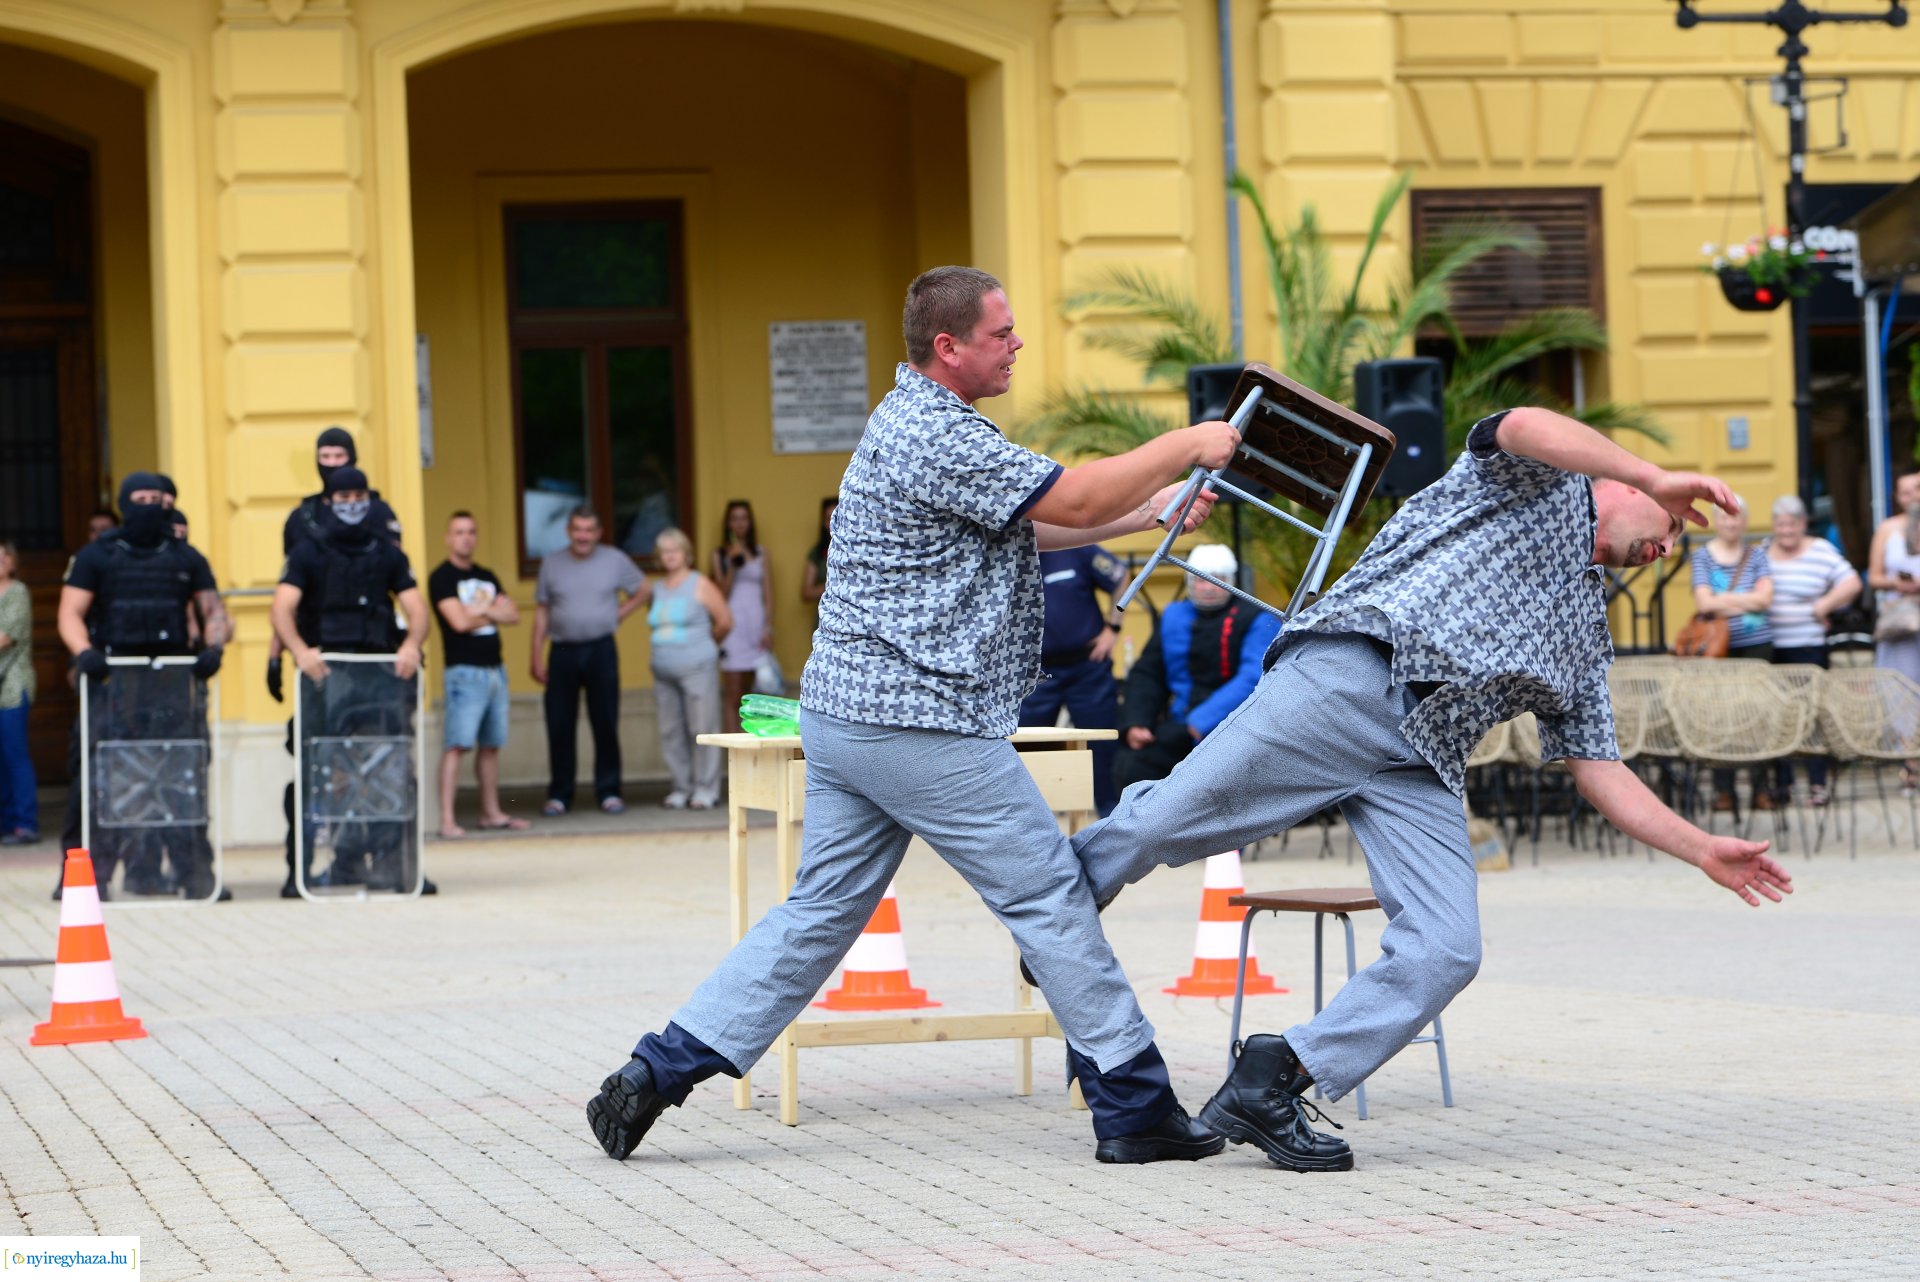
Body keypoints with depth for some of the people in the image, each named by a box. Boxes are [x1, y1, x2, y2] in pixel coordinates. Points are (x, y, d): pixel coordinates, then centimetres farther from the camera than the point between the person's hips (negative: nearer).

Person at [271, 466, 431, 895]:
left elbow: (414, 607, 8)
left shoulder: (387, 555, 17)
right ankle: (304, 870, -4)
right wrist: (300, 650, -25)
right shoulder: (308, 553, 7)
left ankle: (391, 864, 0)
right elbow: (282, 607, -6)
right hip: (325, 672, -3)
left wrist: (411, 644, -14)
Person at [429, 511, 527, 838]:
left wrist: (481, 610, -7)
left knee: (491, 745, 10)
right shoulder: (442, 577, -5)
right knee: (457, 745, -12)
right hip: (464, 671, -7)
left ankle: (491, 814, 17)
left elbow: (513, 615, 10)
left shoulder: (487, 577, 18)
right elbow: (459, 621, -15)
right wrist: (491, 611, 2)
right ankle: (447, 820, -15)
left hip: (495, 669, 7)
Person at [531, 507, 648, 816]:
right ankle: (559, 795, 8)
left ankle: (609, 792, 8)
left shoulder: (615, 560, 4)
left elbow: (641, 591, 16)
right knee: (559, 727, 1)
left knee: (605, 725, 0)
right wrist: (537, 657, 3)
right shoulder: (551, 563, 6)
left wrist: (617, 616, 2)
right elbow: (542, 612, 8)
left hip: (601, 650, -1)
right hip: (563, 651, 1)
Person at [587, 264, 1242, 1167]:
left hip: (843, 712, 10)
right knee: (1049, 896, -1)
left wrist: (1146, 512, 17)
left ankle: (662, 1069, 6)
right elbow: (1070, 499, -18)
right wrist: (1184, 447, -5)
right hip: (923, 721, -10)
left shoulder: (913, 420, 18)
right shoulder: (937, 435, -16)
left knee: (822, 911, 11)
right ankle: (1133, 1107, 4)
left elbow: (1024, 525, 24)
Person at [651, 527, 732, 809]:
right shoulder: (657, 590, 14)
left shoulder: (700, 585, 0)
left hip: (697, 669, -5)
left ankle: (705, 788, -1)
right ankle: (682, 787, 11)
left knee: (702, 729, -6)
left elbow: (725, 622, 0)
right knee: (670, 732, 3)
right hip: (664, 671, 5)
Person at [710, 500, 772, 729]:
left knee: (749, 693, 2)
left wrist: (768, 628, 0)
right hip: (733, 626, -3)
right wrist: (732, 567, -12)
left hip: (756, 623, 3)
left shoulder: (760, 554, 13)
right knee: (732, 695, -7)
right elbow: (722, 594, -1)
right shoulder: (720, 554, 7)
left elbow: (768, 596, 10)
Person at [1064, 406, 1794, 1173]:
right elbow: (1524, 426, -12)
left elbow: (1598, 771, 30)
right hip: (1351, 678, -7)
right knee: (1171, 820, -15)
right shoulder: (1544, 482, 14)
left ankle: (1269, 1089, -9)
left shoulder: (1584, 631, 33)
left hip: (1421, 765, 7)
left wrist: (1701, 850, 25)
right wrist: (1657, 479, -16)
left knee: (1445, 952, -14)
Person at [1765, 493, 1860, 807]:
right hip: (1769, 648, 4)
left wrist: (1825, 604, -12)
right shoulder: (1762, 552, 10)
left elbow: (1851, 583, -5)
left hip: (1808, 648, -4)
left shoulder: (1822, 552, 0)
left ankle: (1817, 784, 0)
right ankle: (1782, 782, 14)